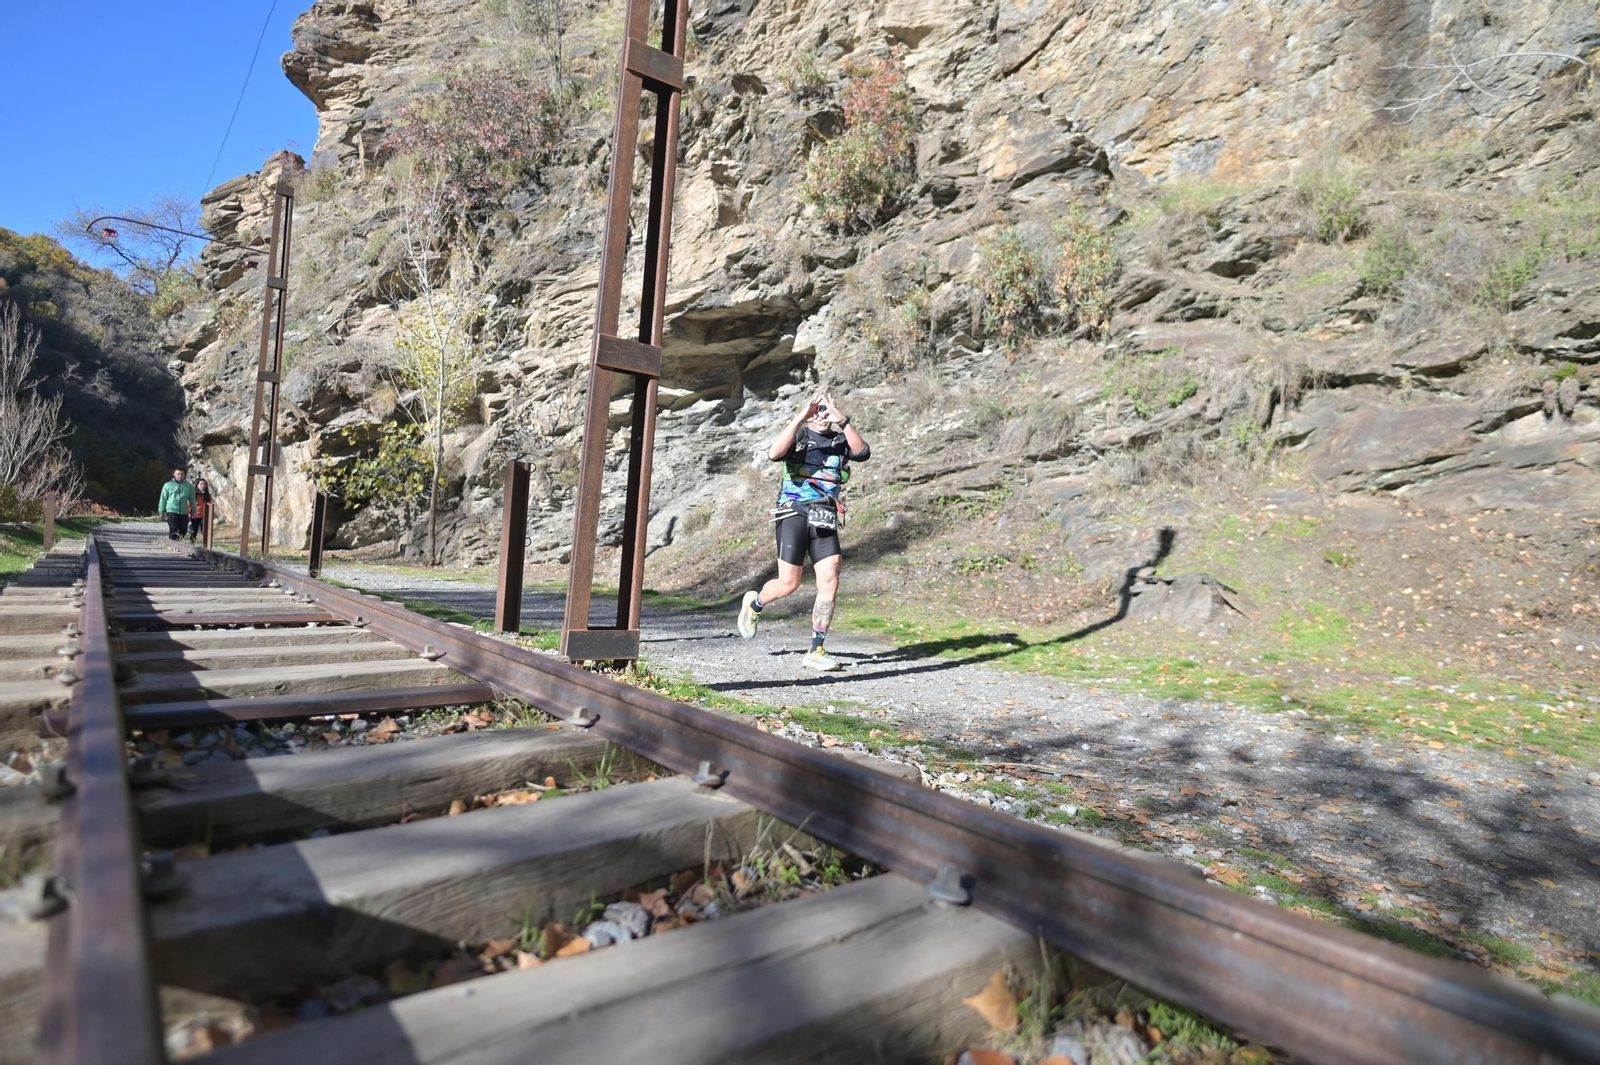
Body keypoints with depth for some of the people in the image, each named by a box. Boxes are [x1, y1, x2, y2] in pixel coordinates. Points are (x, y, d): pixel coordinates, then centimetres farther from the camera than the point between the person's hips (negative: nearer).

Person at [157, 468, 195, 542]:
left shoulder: (189, 486, 8)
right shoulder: (168, 485, 4)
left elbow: (192, 499, 13)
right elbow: (163, 499, 7)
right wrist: (161, 511, 6)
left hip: (184, 512, 2)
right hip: (171, 511, -2)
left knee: (183, 530, 5)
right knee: (173, 530, -9)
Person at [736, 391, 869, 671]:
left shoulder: (841, 441, 13)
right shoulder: (798, 436, 5)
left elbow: (863, 453, -10)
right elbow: (774, 453, -18)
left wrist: (844, 421, -20)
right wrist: (799, 418, -22)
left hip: (825, 522, 3)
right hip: (794, 514, -3)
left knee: (830, 582, -8)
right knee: (789, 583, -5)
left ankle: (816, 651, 0)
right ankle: (754, 604, 29)